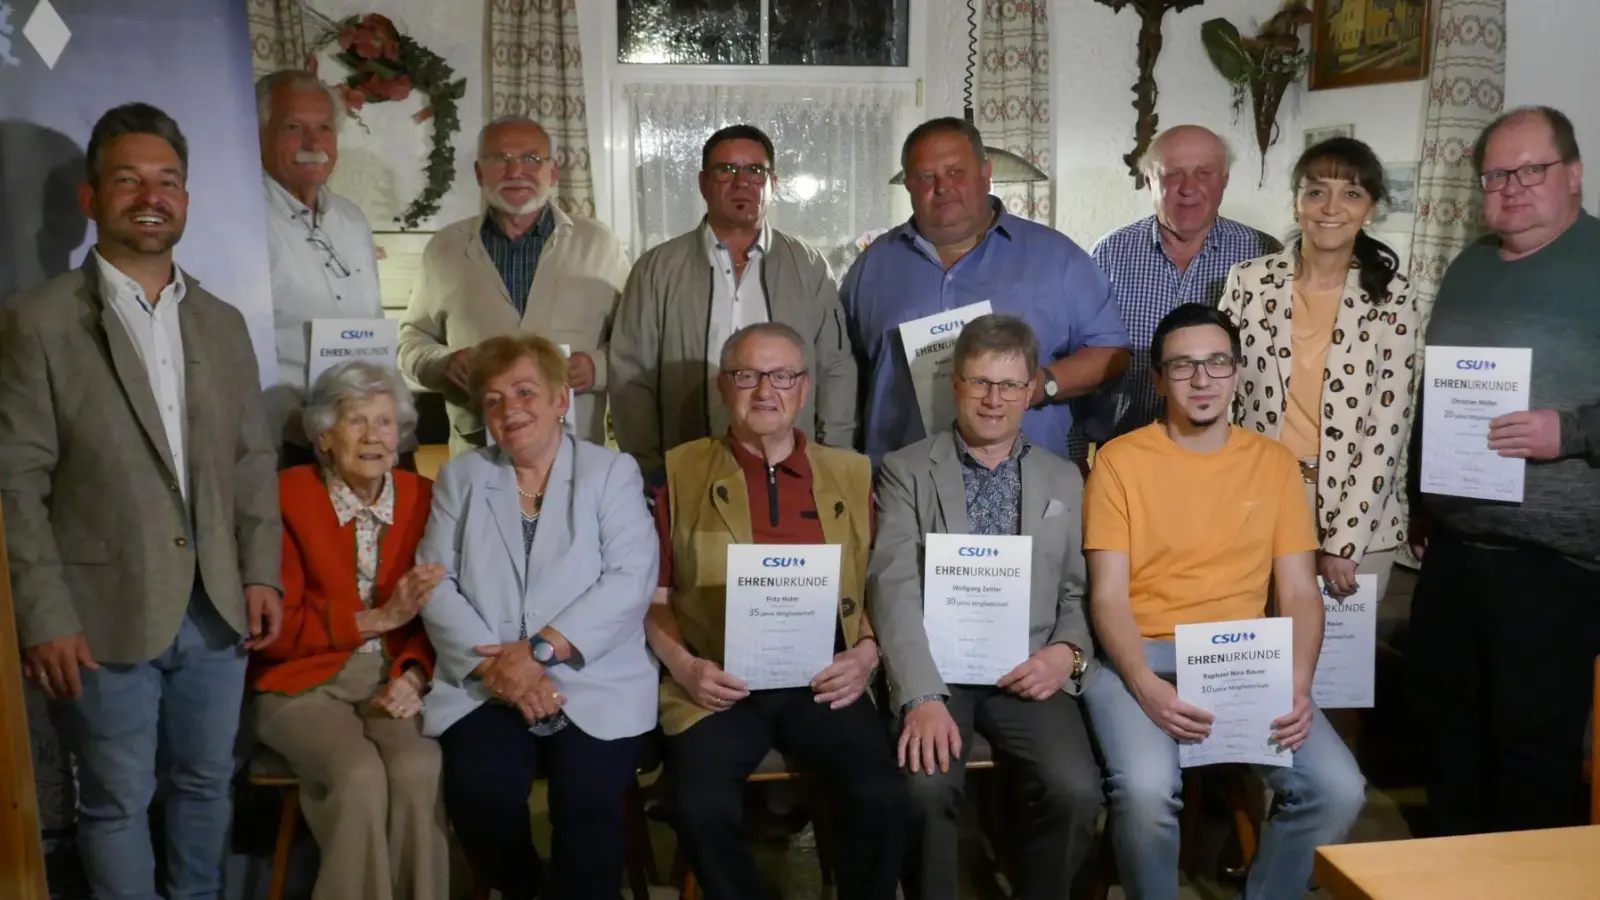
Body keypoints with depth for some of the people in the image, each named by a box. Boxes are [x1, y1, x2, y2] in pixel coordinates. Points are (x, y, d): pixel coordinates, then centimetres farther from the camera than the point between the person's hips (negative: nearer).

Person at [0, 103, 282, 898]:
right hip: (107, 614, -4)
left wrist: (261, 572, 4)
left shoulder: (222, 322, 10)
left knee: (207, 784, 17)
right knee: (118, 802, 10)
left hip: (217, 608, 5)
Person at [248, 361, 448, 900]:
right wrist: (380, 617, -15)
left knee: (417, 771, -28)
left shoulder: (422, 497, 5)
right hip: (306, 684, -2)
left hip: (393, 680, 2)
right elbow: (277, 627, -6)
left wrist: (412, 674, -14)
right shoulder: (287, 496, -5)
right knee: (360, 777, -30)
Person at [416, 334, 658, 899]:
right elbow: (436, 585, 3)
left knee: (589, 797, -27)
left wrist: (540, 650, -17)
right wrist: (494, 666, -13)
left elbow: (631, 581, -7)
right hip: (486, 687, 2)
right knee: (478, 790, -23)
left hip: (596, 685, -2)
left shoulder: (613, 472, 6)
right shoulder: (460, 477, 13)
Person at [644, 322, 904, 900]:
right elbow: (653, 596, 9)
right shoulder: (681, 473, 10)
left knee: (883, 798, -23)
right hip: (721, 687, -1)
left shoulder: (851, 474, 14)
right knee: (703, 808, -27)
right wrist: (682, 665, -7)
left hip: (823, 681, 1)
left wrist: (868, 653, -3)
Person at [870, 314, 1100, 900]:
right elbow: (895, 588, -6)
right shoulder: (905, 471, 6)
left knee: (1076, 790, -23)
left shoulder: (1064, 480, 16)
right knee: (925, 787, -28)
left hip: (1029, 672, 2)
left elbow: (1081, 592, 14)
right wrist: (923, 696, -20)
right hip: (934, 670, -2)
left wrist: (1067, 653, -10)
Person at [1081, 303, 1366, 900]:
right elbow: (1108, 596, -5)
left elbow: (1300, 593, 6)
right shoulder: (1120, 460, 0)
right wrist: (1147, 687, -21)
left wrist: (1297, 687, -11)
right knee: (1146, 790, -30)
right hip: (1142, 657, -3)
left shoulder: (1274, 462, 10)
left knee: (1338, 790, -17)